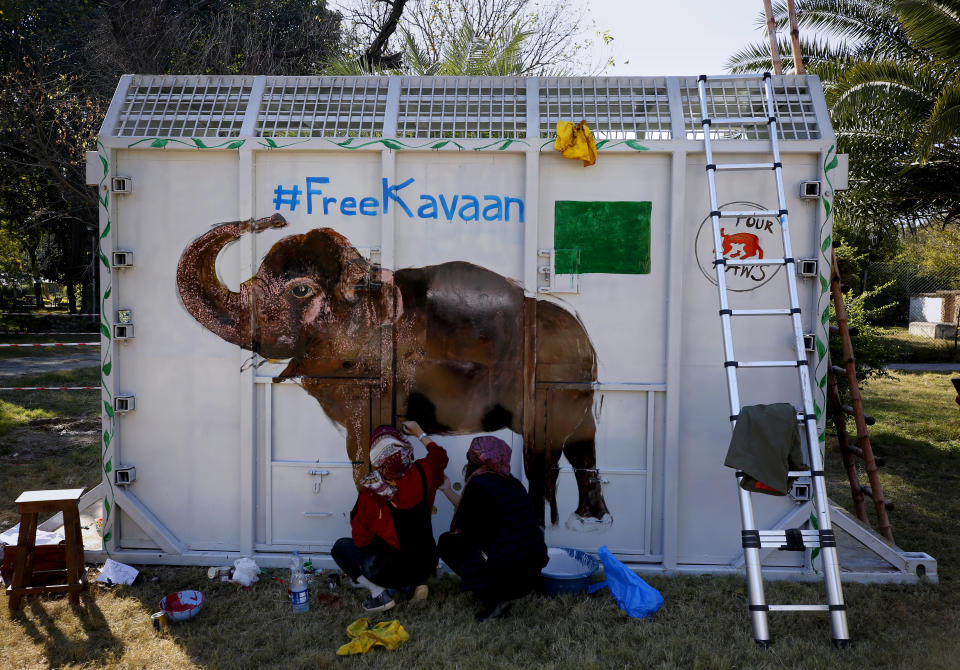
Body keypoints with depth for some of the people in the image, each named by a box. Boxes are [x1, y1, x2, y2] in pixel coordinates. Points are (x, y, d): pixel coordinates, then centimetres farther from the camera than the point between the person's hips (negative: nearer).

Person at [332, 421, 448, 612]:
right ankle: (415, 584, 13)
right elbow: (439, 455, 12)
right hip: (426, 566, 4)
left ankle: (378, 592, 2)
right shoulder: (421, 474, -13)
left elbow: (360, 540, -7)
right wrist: (419, 433, 25)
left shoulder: (369, 493, -20)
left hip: (389, 573, -4)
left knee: (341, 547, 19)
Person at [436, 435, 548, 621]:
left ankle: (493, 600, 2)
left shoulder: (479, 484, -12)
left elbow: (462, 530, -2)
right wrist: (447, 490, 32)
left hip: (506, 576, -8)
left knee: (446, 542, 11)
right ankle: (497, 596, 17)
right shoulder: (511, 482, 12)